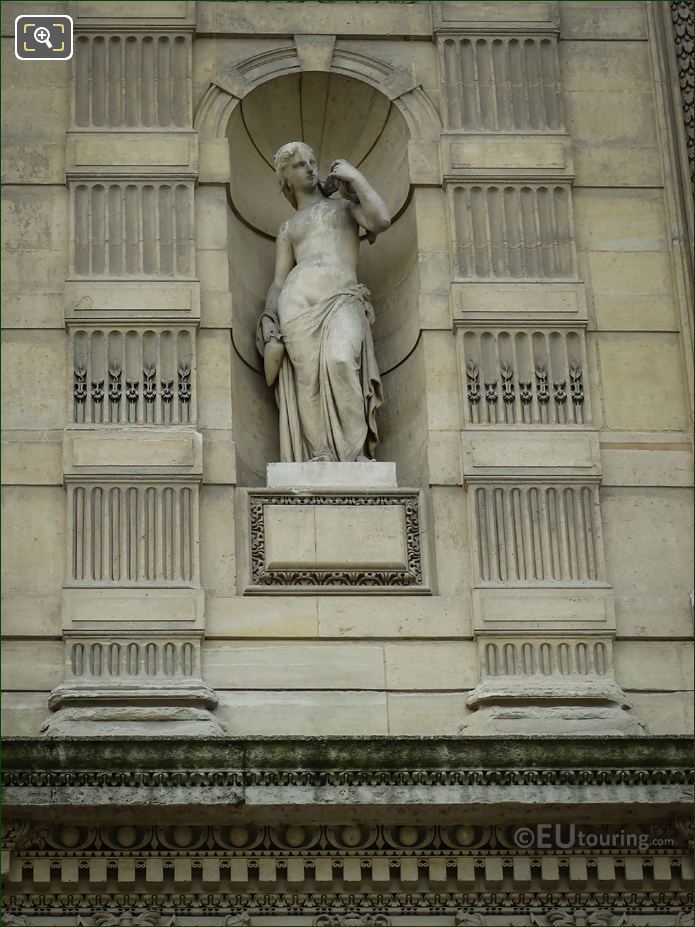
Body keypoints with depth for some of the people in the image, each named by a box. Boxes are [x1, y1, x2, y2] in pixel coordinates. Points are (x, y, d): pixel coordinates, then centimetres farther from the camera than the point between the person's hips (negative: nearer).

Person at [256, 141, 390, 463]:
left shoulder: (344, 206, 26)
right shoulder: (288, 228, 30)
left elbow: (381, 221, 4)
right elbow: (278, 282, 20)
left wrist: (355, 177, 12)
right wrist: (269, 328, 4)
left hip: (343, 298, -3)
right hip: (297, 300, 3)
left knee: (340, 361, -32)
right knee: (308, 379, -17)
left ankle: (353, 450, -30)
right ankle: (321, 456, -21)